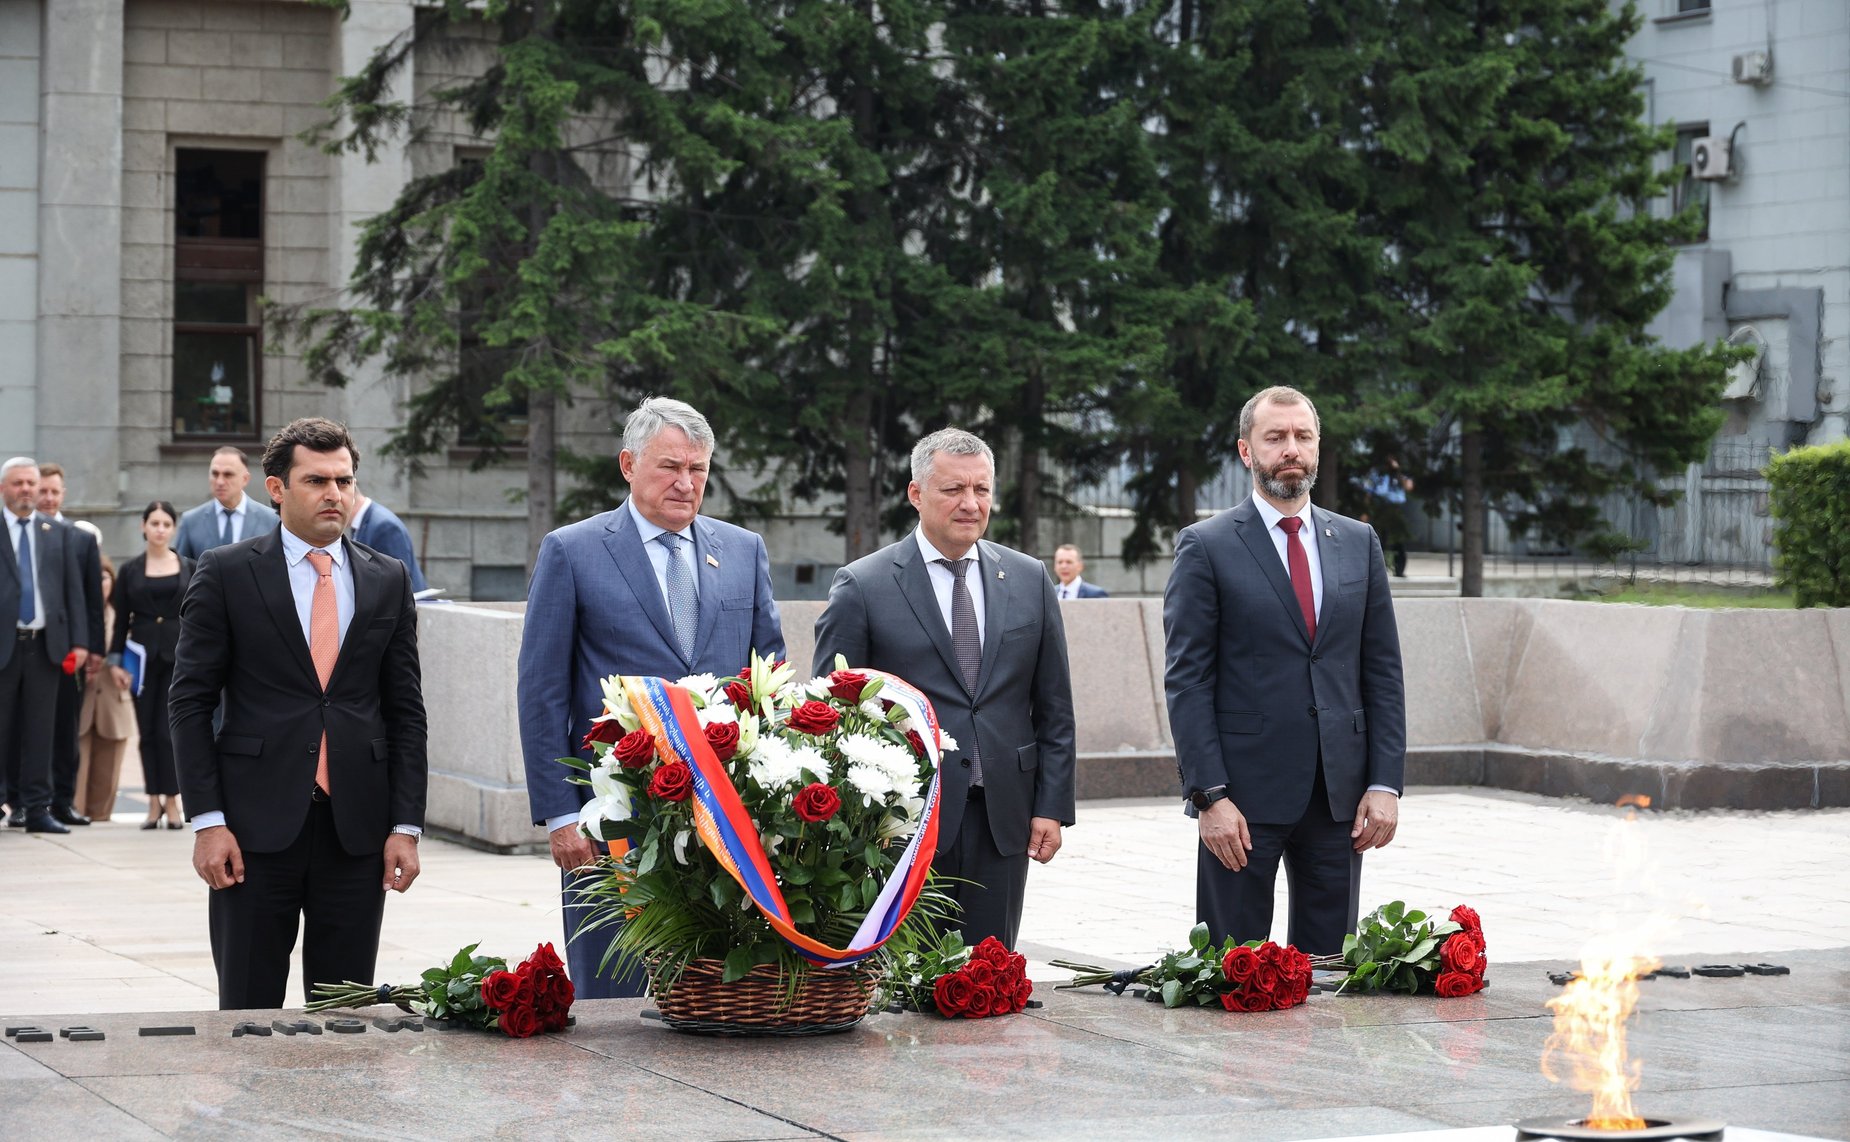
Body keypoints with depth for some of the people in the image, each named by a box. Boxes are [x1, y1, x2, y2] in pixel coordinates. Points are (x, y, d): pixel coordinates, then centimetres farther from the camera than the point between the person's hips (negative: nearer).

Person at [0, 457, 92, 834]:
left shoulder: (59, 534, 12)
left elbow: (74, 589, 10)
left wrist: (79, 641, 2)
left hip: (46, 644, 2)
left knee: (39, 730, 2)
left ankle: (37, 809, 3)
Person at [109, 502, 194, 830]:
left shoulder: (188, 568, 5)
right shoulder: (130, 570, 6)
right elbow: (121, 619, 6)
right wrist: (115, 660, -1)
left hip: (178, 655, -1)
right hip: (143, 655, 1)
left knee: (169, 730, -8)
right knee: (148, 732, 3)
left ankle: (171, 801, -1)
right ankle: (154, 803, 10)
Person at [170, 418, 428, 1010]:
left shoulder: (388, 580, 10)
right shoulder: (226, 573, 1)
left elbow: (406, 711, 10)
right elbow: (190, 701, -1)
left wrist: (406, 826, 2)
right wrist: (206, 821, -9)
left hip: (357, 828, 2)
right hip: (257, 823, -2)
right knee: (247, 1009, 1)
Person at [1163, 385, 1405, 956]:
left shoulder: (1358, 543, 12)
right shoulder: (1206, 547, -1)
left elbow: (1383, 671, 11)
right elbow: (1186, 680, -5)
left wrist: (1385, 782, 1)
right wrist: (1209, 796, -13)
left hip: (1340, 794, 4)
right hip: (1245, 792, -4)